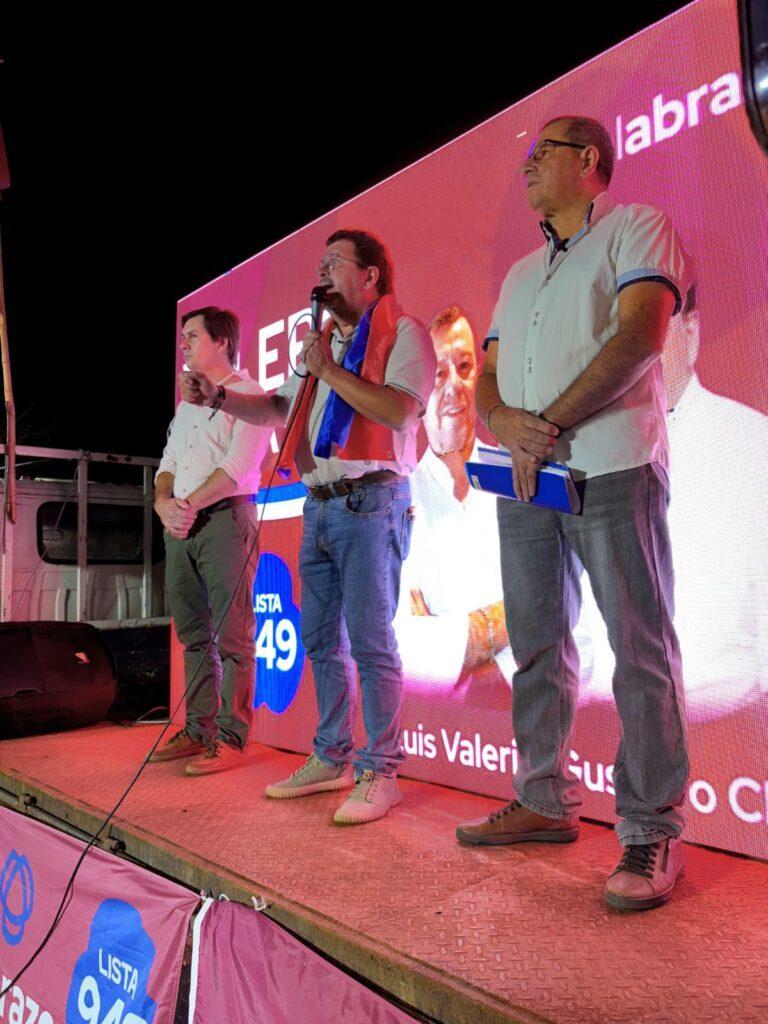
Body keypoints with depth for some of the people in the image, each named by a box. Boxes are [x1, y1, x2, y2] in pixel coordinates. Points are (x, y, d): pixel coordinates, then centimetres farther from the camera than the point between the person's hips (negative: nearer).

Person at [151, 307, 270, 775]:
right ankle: (199, 730, 19)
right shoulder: (187, 404, 24)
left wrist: (191, 504, -14)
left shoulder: (247, 394, -1)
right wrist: (164, 504, -2)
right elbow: (169, 464, 18)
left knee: (231, 637, -5)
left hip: (225, 518, -8)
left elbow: (240, 465, -13)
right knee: (194, 634, 10)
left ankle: (231, 738, 1)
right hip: (181, 526, 8)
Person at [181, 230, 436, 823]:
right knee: (321, 640, 11)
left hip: (371, 501, -8)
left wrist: (330, 372, -11)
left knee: (370, 641, -8)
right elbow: (278, 408, 27)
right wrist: (218, 397, 13)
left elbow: (399, 412, -17)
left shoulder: (403, 332, -1)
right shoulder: (324, 340, 23)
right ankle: (331, 759, 23)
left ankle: (379, 772, 2)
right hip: (319, 504, 8)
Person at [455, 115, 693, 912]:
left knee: (640, 651, -4)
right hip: (523, 481, 7)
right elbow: (486, 378, 18)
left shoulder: (636, 228, 6)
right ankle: (544, 803, 21)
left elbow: (640, 335, -11)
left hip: (610, 472, -7)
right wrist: (505, 423, -6)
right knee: (537, 647, 9)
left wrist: (549, 427, -13)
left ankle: (652, 832, 5)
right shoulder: (521, 273, 26)